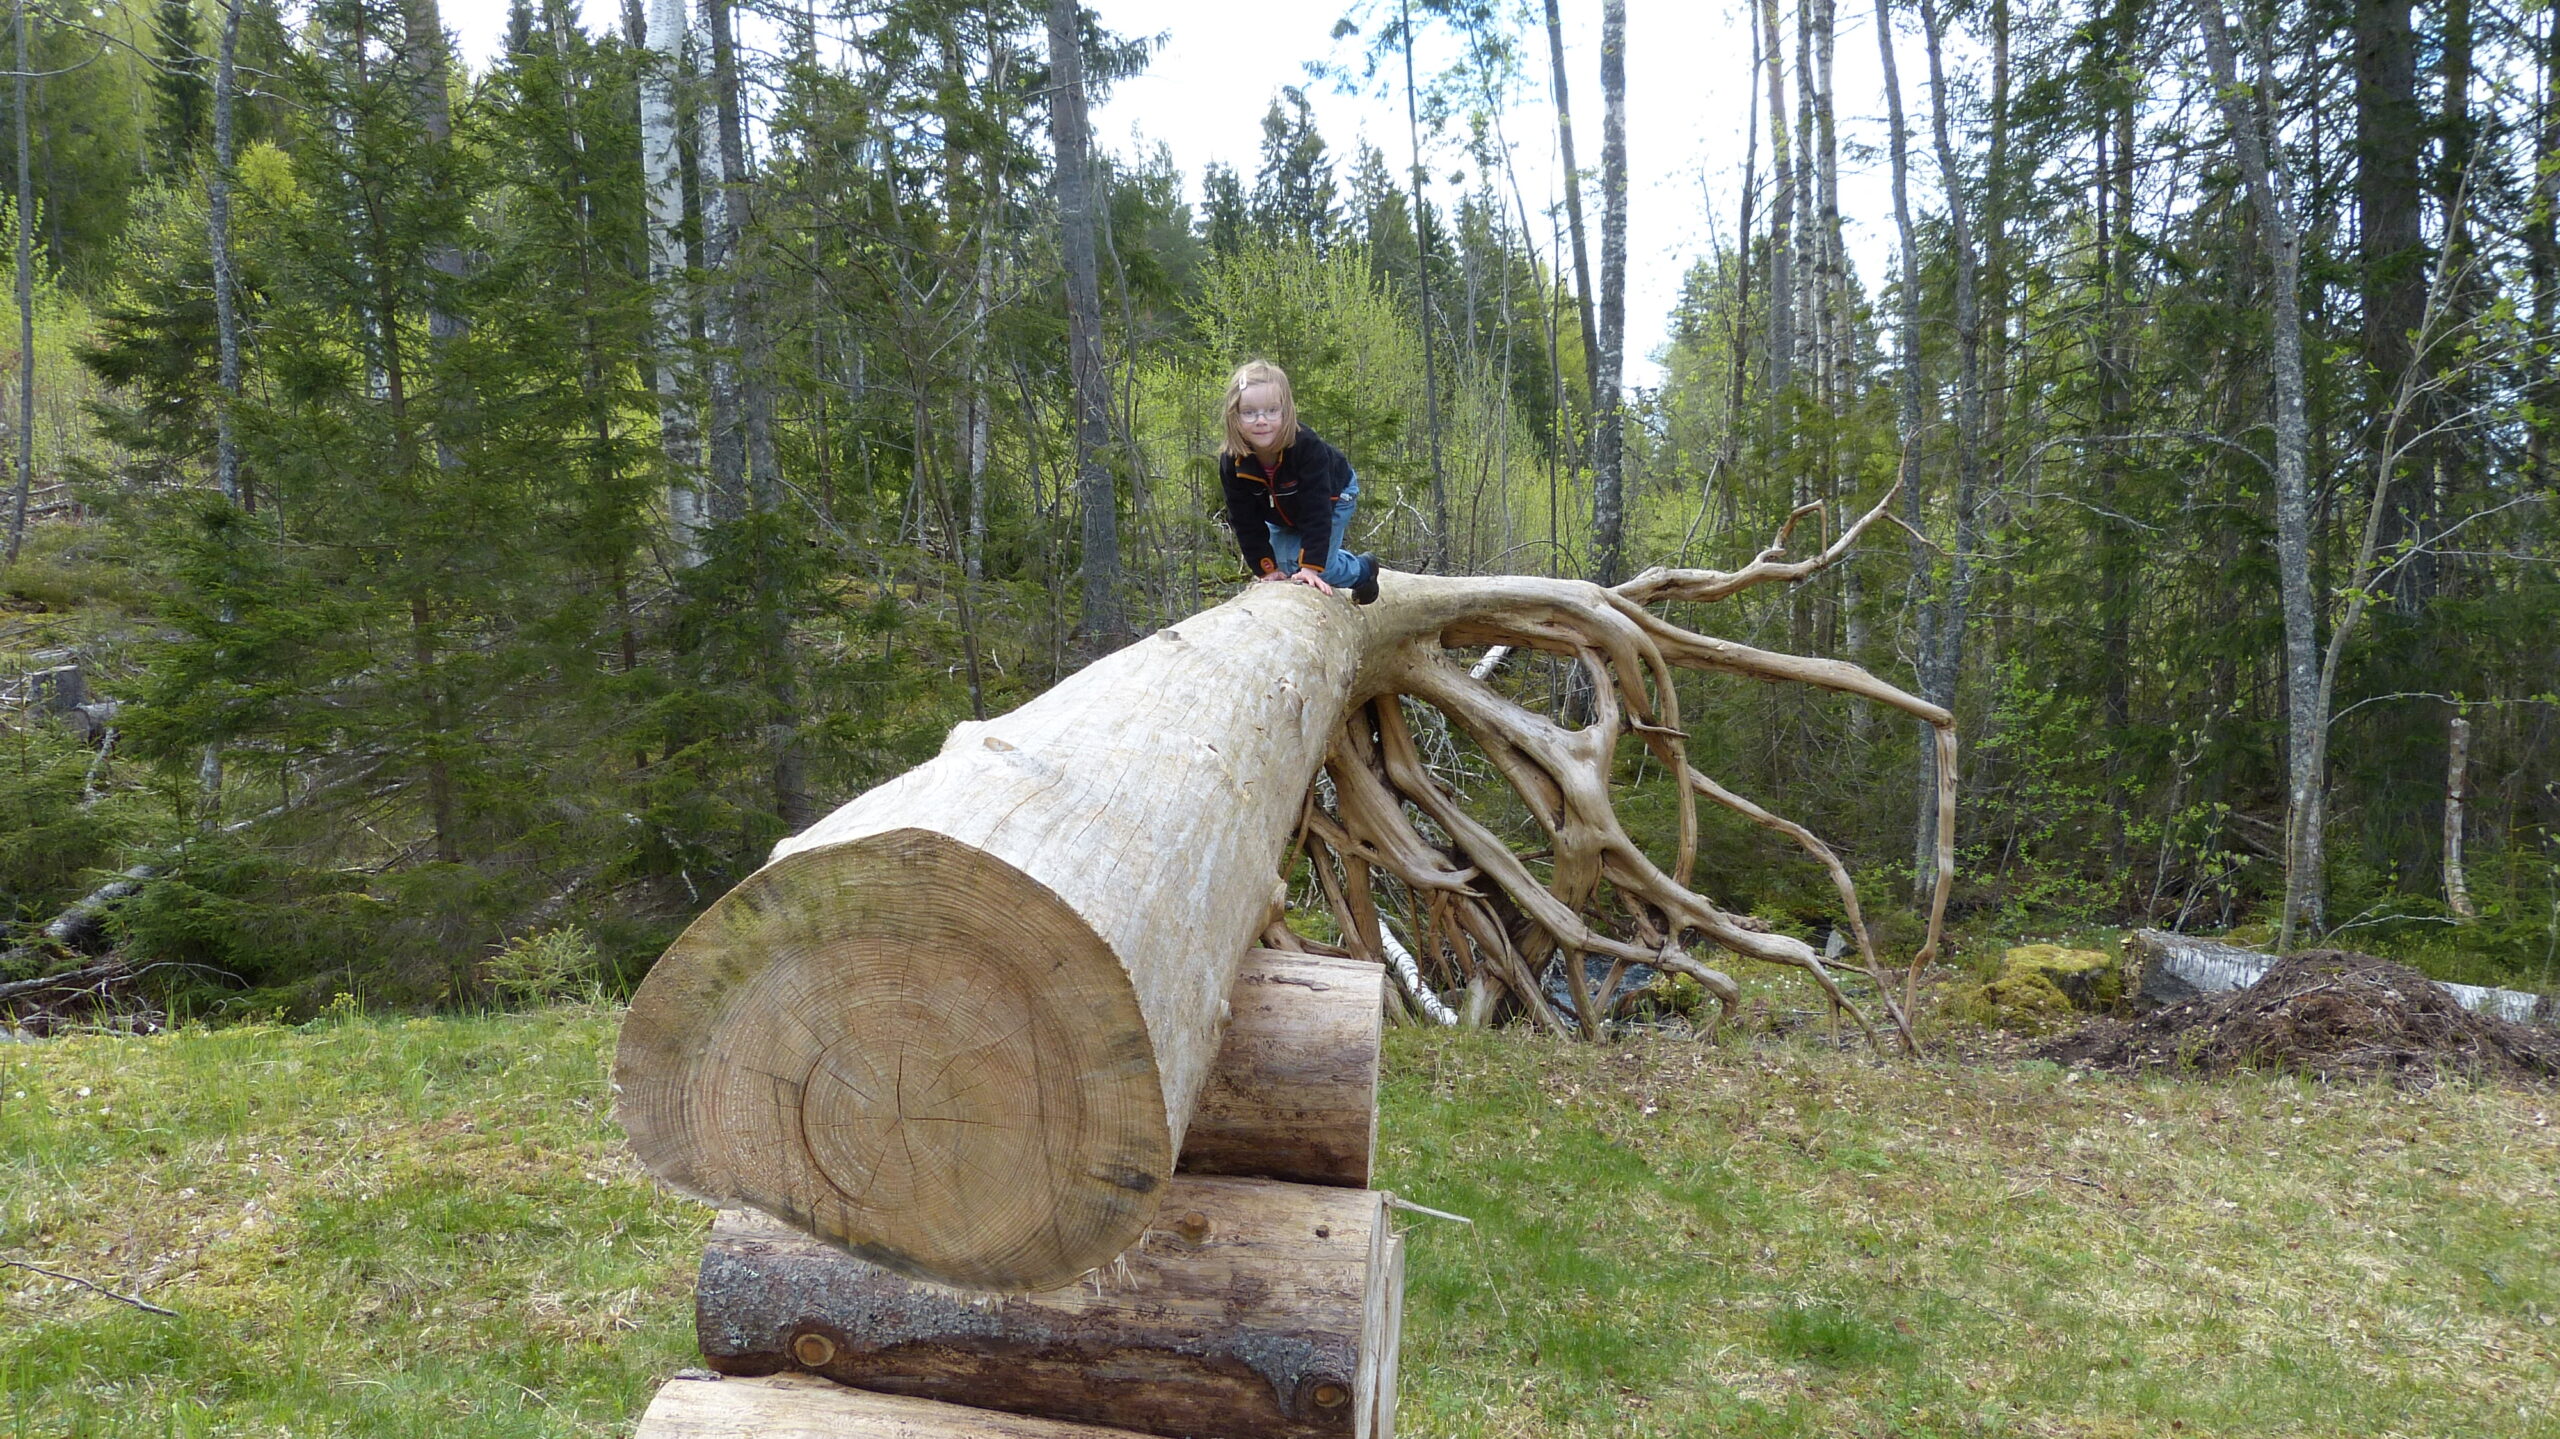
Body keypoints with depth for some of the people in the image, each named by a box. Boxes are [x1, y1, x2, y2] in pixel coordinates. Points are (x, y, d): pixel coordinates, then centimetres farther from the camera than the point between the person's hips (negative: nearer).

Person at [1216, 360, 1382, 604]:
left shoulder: (1308, 447, -42)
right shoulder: (1231, 463, -30)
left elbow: (1316, 512, -39)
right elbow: (1246, 522, -21)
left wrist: (1311, 567, -42)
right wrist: (1267, 569, -23)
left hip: (1332, 498, -4)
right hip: (1282, 515, 5)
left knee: (1322, 569, -15)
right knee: (1285, 567, 0)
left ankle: (1364, 568, 20)